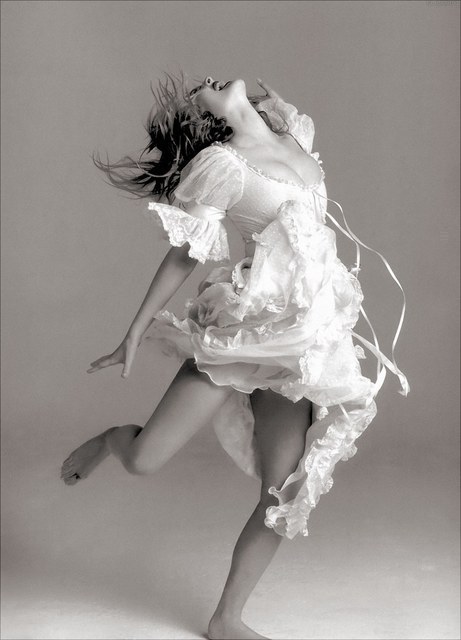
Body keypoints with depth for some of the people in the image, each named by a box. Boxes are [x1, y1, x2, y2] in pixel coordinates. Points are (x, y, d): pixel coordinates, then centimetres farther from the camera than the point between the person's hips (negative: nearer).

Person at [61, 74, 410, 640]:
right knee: (144, 461, -8)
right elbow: (183, 256, -5)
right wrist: (136, 332, -1)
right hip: (246, 326, -5)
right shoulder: (220, 164, -11)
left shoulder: (295, 135, 8)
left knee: (286, 497, 3)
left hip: (305, 340, 6)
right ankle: (108, 439, 31)